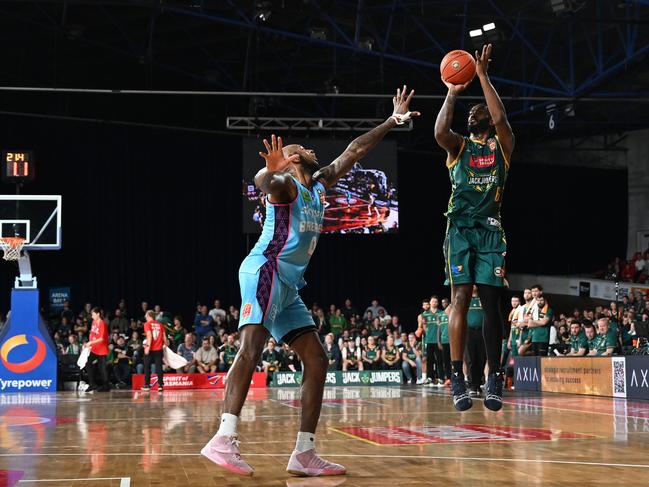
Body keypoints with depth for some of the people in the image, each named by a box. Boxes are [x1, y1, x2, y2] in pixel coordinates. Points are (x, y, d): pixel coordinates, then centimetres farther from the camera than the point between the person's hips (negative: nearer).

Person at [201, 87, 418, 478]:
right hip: (266, 272, -9)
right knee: (252, 347, -25)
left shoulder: (319, 185, 23)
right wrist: (271, 172, -52)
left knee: (318, 360, 4)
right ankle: (224, 439, -35)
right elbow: (264, 181, -28)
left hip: (289, 285, 10)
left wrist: (393, 122, 28)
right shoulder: (286, 185, -2)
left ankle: (305, 454, 2)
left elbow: (353, 153, 30)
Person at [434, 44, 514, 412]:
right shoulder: (458, 145, 13)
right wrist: (452, 94, -9)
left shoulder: (502, 146, 12)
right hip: (460, 227, 0)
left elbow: (501, 118, -9)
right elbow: (440, 132, -11)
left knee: (491, 302, -2)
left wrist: (482, 76, -8)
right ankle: (457, 377, -11)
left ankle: (495, 377, 3)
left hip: (490, 229, 0)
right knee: (460, 298, -10)